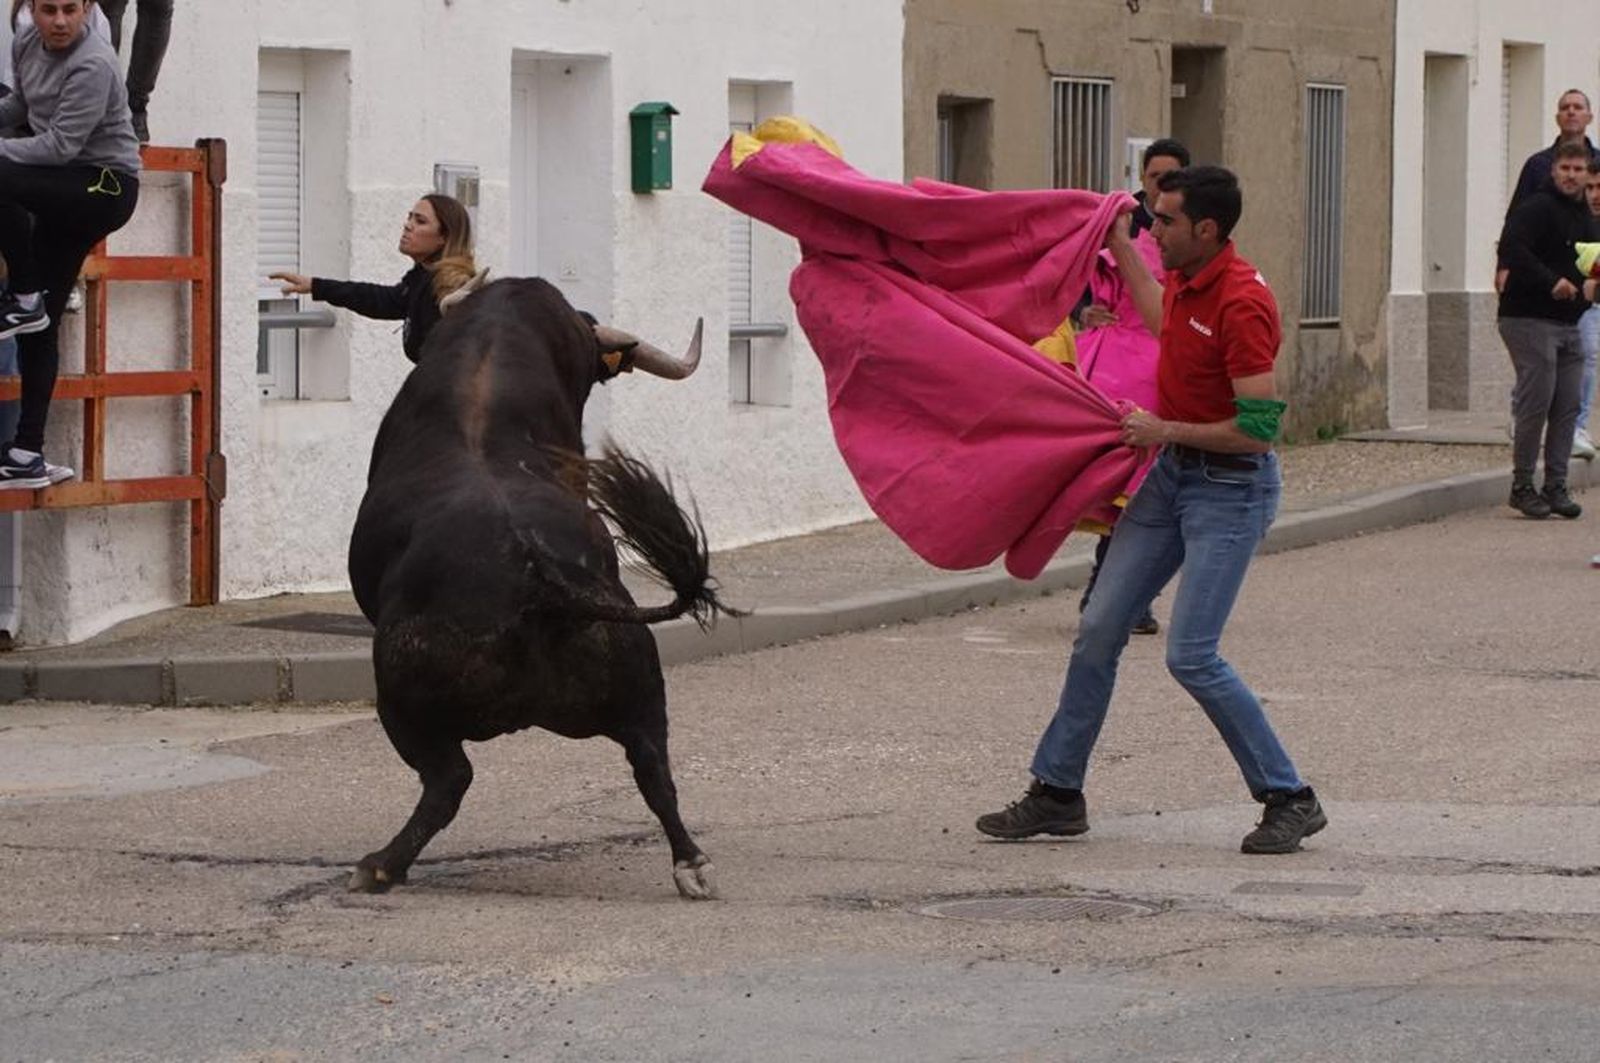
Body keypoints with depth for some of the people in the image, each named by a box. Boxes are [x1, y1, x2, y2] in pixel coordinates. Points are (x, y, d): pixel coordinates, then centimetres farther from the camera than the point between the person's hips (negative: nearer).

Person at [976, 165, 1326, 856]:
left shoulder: (1243, 305, -24)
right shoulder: (1185, 279, 4)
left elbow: (1258, 430, -26)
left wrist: (1164, 430, -16)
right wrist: (1121, 248, 32)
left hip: (1231, 487, -9)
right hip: (1172, 473, 9)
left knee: (1191, 656, -14)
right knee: (1099, 630, 8)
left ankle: (1289, 799, -2)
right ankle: (1057, 793, 17)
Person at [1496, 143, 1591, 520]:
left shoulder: (1584, 216, 18)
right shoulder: (1536, 209, -11)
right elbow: (1512, 249, -24)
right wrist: (1550, 281, -27)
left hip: (1567, 324, 8)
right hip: (1530, 321, -8)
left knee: (1568, 407, 5)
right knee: (1536, 401, -9)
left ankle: (1555, 486, 10)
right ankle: (1522, 486, -1)